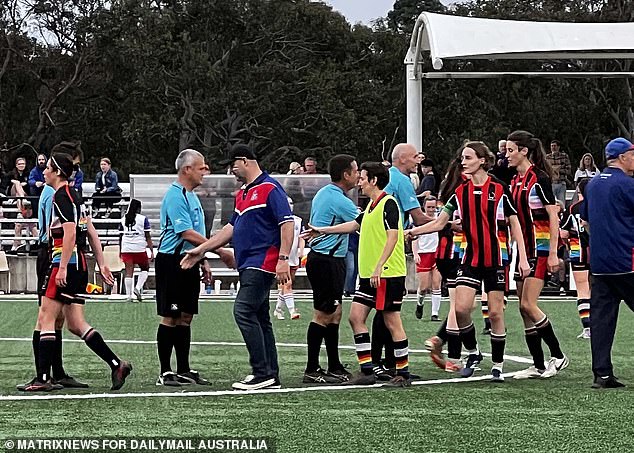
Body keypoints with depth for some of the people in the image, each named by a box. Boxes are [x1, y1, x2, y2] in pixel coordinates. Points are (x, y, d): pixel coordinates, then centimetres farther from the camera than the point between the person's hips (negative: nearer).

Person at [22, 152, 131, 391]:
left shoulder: (61, 197, -10)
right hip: (80, 265, 9)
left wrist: (62, 268, -22)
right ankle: (116, 364, 5)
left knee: (46, 318, -6)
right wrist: (101, 264, 22)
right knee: (76, 324, 10)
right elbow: (91, 232, 21)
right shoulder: (74, 196, 19)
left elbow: (70, 233, -20)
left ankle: (43, 378, -6)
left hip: (66, 263, -9)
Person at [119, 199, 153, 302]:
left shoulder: (123, 219, 10)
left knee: (129, 272, 4)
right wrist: (152, 251, -2)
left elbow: (120, 236, 12)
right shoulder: (143, 219, -2)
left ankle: (129, 295, 2)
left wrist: (120, 251, 21)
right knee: (145, 269, 15)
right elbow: (147, 237, -4)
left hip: (126, 249, 3)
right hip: (140, 248, -3)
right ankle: (138, 288, -5)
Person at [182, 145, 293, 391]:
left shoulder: (270, 188, -10)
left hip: (261, 263, -10)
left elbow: (287, 223, -16)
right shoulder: (242, 193, 20)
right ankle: (271, 376, 12)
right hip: (248, 265, 10)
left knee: (244, 312, -15)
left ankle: (262, 373, -13)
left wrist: (283, 259, -23)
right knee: (260, 318, 9)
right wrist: (202, 249, 23)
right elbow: (232, 227, 25)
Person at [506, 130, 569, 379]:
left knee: (528, 305, -13)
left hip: (540, 248, -9)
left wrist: (553, 253, -18)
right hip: (522, 249, 9)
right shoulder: (515, 180, 13)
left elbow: (553, 217, -14)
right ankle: (538, 365, 9)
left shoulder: (539, 178, -12)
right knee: (524, 309, 5)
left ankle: (558, 355, 1)